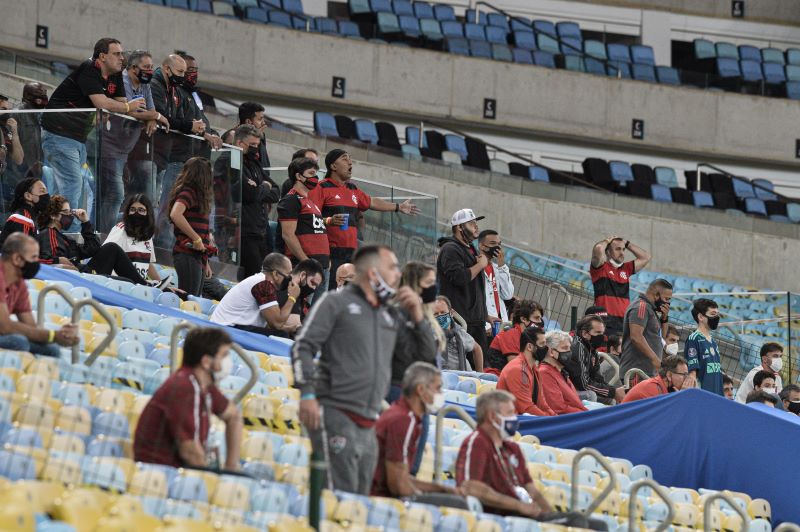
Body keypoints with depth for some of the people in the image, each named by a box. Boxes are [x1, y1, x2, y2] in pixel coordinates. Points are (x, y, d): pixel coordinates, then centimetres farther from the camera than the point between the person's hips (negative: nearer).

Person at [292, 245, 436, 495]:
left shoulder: (392, 314, 19)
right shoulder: (336, 303, 3)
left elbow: (427, 351, 24)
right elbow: (303, 347, -4)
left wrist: (416, 315, 7)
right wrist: (307, 393, -17)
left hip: (367, 425, 7)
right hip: (335, 415, -7)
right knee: (339, 497, -16)